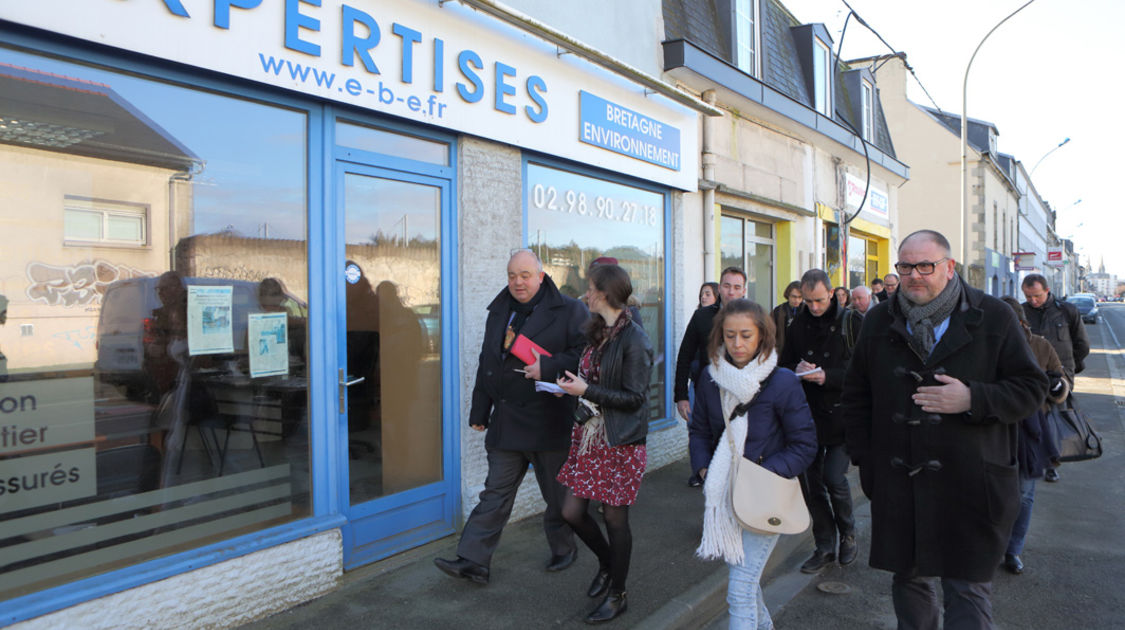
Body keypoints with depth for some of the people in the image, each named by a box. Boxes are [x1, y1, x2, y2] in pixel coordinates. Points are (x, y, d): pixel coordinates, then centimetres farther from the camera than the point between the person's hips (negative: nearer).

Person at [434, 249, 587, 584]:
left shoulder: (569, 311, -6)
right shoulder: (499, 311, 12)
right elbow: (486, 363, 18)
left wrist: (549, 367, -25)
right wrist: (480, 409, 17)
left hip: (550, 422, -5)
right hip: (506, 421, 5)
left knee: (557, 494, 11)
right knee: (496, 492, 7)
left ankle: (564, 549, 33)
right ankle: (473, 560, 11)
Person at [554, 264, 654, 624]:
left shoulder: (634, 340, -16)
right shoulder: (597, 332, 9)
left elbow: (634, 397, -17)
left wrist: (586, 390, -20)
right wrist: (572, 385, 1)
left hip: (620, 441, -8)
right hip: (589, 433, 8)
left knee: (614, 517, 6)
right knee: (572, 512, 9)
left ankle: (616, 595, 26)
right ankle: (606, 563, 37)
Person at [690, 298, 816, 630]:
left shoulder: (782, 382, -13)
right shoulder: (710, 378, 0)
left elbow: (805, 445, -9)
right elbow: (699, 431, 10)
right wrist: (705, 470, -6)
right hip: (724, 496, 5)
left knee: (740, 590, -10)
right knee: (743, 574, 22)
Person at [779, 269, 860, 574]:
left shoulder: (851, 322, -5)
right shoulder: (798, 325, 8)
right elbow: (782, 365, 13)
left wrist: (829, 377, -20)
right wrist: (796, 370, -8)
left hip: (841, 415, -4)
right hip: (807, 415, 4)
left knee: (834, 479, -8)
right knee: (811, 481, 8)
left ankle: (847, 535, 20)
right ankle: (825, 546, 24)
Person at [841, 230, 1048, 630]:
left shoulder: (993, 317, -1)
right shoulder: (879, 322, 7)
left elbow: (1030, 387, 0)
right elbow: (855, 397, 12)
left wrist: (973, 399, -17)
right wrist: (864, 459, 4)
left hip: (969, 486, -3)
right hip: (898, 484, 3)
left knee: (968, 589, 3)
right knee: (909, 580, 16)